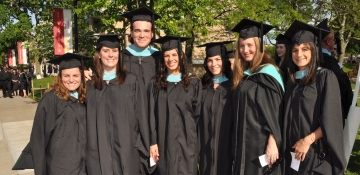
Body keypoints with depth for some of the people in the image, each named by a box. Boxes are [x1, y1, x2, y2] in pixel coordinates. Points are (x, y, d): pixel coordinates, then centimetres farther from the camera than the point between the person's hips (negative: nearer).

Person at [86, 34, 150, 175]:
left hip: (127, 151, -1)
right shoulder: (90, 84, 7)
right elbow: (87, 119, 8)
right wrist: (87, 150, 3)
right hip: (98, 152, 2)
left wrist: (144, 150, -3)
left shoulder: (132, 81, 1)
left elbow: (141, 116, -1)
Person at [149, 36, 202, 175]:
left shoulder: (194, 83, 5)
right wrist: (153, 142, -6)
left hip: (187, 144, 0)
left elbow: (198, 114, 6)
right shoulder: (155, 84, 5)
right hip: (164, 143, 0)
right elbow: (152, 115, 1)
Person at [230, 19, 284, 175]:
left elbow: (274, 113, -16)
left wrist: (273, 143, -20)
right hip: (244, 143, 8)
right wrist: (238, 142, 13)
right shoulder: (243, 75, 11)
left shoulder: (267, 73, -12)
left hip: (261, 143, -7)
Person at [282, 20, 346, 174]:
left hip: (317, 152, -5)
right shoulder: (292, 80, 8)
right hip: (293, 153, 5)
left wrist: (308, 140, -15)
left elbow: (331, 120, -12)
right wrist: (286, 147, 3)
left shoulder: (325, 77, -8)